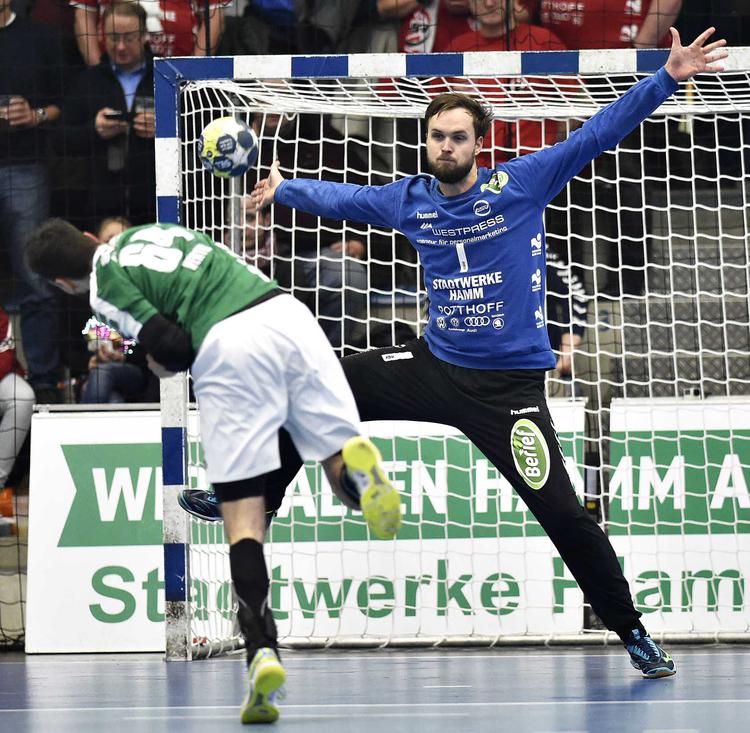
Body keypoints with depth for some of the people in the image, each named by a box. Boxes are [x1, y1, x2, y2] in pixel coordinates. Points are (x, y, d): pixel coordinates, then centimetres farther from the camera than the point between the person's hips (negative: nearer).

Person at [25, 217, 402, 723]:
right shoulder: (152, 231, 31)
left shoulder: (103, 289, 10)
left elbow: (171, 346, 0)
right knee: (343, 474, 9)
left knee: (242, 515, 0)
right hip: (288, 313, 5)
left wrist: (167, 363, 22)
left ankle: (263, 648, -13)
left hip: (227, 345, -5)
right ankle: (354, 463, -28)